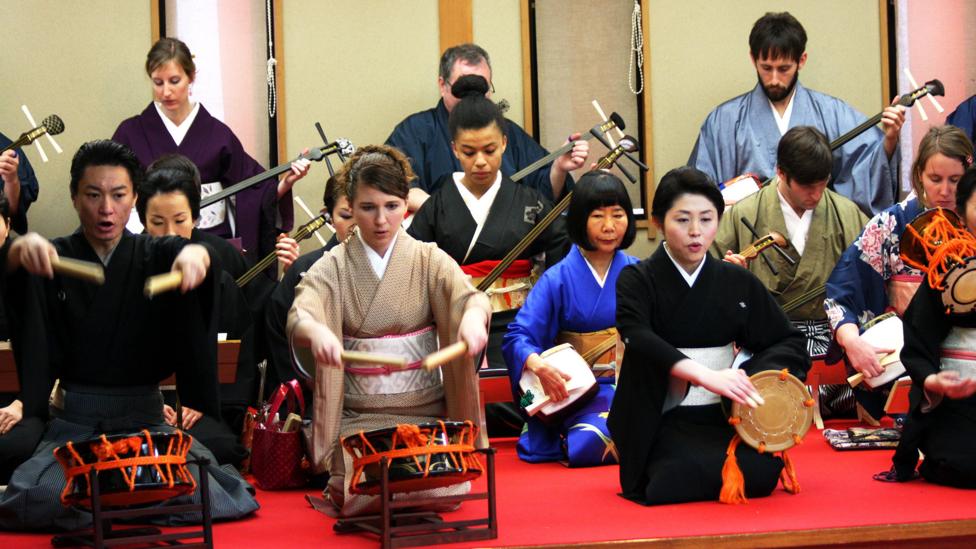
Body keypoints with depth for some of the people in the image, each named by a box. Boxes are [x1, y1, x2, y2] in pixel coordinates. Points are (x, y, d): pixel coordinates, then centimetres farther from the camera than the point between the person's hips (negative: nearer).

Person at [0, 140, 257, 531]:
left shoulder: (155, 256, 7)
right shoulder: (53, 258, 5)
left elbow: (186, 253, -15)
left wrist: (196, 253, -41)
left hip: (146, 421, 1)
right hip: (74, 423, -1)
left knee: (197, 493, -22)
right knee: (43, 498, -27)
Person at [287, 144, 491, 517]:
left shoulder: (429, 261, 4)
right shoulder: (333, 268, 2)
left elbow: (466, 295, -14)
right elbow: (300, 314, -16)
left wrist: (472, 316, -40)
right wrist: (316, 331, -41)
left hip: (426, 411, 1)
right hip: (358, 417, -1)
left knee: (440, 489, -20)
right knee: (368, 492, -23)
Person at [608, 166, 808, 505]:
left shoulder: (738, 282, 11)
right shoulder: (637, 281, 0)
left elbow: (788, 342, 12)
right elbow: (639, 338, -19)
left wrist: (752, 378, -11)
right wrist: (706, 375, -34)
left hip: (725, 415, 4)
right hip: (666, 423, -4)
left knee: (763, 471, -26)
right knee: (684, 473, -34)